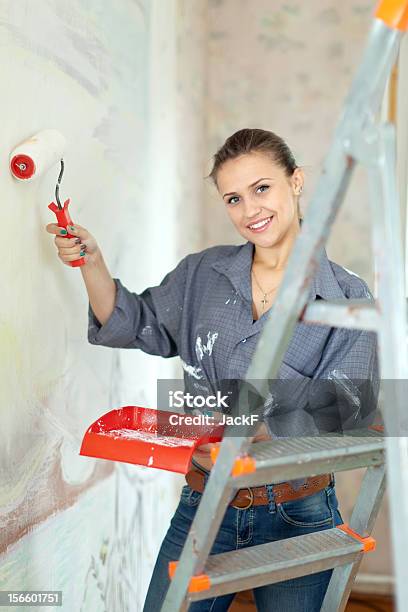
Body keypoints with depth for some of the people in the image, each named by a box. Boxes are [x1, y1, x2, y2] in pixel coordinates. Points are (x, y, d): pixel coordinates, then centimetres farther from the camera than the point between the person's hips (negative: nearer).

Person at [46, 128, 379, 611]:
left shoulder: (348, 298, -7)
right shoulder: (203, 274, 4)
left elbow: (340, 409, -15)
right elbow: (134, 325, 14)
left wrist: (250, 436, -31)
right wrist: (91, 261, -1)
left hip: (296, 517, -2)